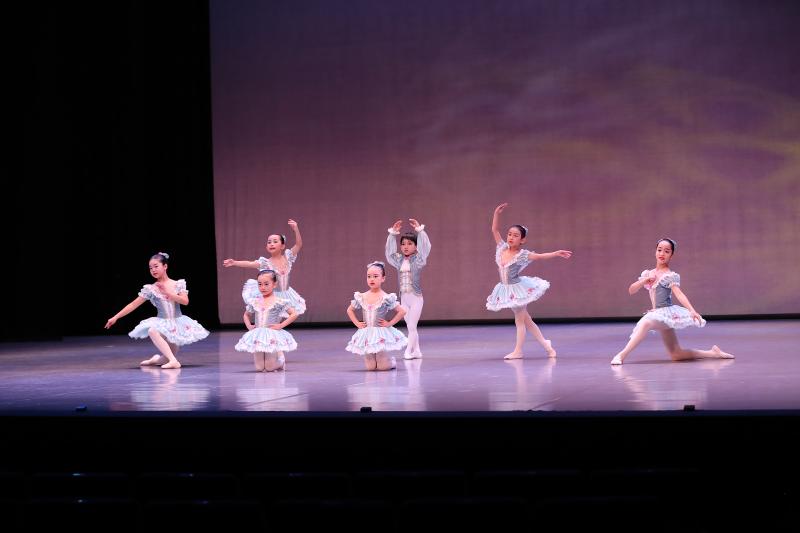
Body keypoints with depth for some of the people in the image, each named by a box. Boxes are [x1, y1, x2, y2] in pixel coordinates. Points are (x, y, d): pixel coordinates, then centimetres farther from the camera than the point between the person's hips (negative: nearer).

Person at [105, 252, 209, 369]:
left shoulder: (179, 284, -2)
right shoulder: (150, 289, -3)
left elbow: (185, 301, -13)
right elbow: (133, 305, -2)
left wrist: (168, 293, -20)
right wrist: (115, 317, -6)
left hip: (178, 323, 0)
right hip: (162, 323, 0)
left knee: (167, 359, -8)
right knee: (152, 331, -37)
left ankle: (157, 359, 23)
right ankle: (173, 361, -29)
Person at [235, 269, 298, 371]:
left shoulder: (279, 302, -7)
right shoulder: (254, 302, 6)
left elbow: (294, 314, -6)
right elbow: (246, 315, 24)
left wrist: (281, 325, -12)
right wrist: (249, 326, 6)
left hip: (273, 337, -4)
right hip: (258, 337, 4)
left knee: (270, 368, -4)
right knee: (259, 368, 4)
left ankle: (281, 359, 29)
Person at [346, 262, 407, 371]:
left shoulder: (386, 298, -12)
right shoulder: (361, 297, 0)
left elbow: (402, 311, -12)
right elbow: (350, 310, 16)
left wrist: (390, 323, -13)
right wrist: (357, 323, 5)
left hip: (381, 333, -4)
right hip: (366, 334, 4)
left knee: (383, 367, -2)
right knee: (370, 367, 5)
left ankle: (391, 360, 29)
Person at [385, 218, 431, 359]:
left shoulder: (418, 259, -4)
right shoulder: (399, 260, 8)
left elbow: (425, 247, -15)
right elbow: (389, 250, 10)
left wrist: (420, 230, -19)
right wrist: (393, 233, 4)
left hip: (416, 297, -5)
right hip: (403, 298, 5)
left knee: (411, 326, -7)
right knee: (411, 327, 8)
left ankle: (408, 351, -5)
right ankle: (416, 351, 14)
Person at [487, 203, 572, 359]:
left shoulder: (522, 254, -15)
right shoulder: (502, 248, -1)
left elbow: (539, 256, -23)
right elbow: (494, 230, 1)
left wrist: (556, 253, -35)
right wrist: (496, 213, -8)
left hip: (517, 288, -6)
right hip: (506, 289, 6)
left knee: (519, 320, 2)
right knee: (526, 319, 13)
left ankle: (518, 351, 7)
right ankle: (545, 344, 23)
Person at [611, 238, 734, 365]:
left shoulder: (670, 276, -9)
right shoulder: (648, 274, 11)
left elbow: (679, 294, -22)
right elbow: (631, 290, 9)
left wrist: (692, 311, -37)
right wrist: (645, 280, -9)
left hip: (667, 312, -8)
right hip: (657, 315, 8)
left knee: (645, 322, -38)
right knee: (676, 355, 8)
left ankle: (622, 355, -40)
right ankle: (712, 353, 20)